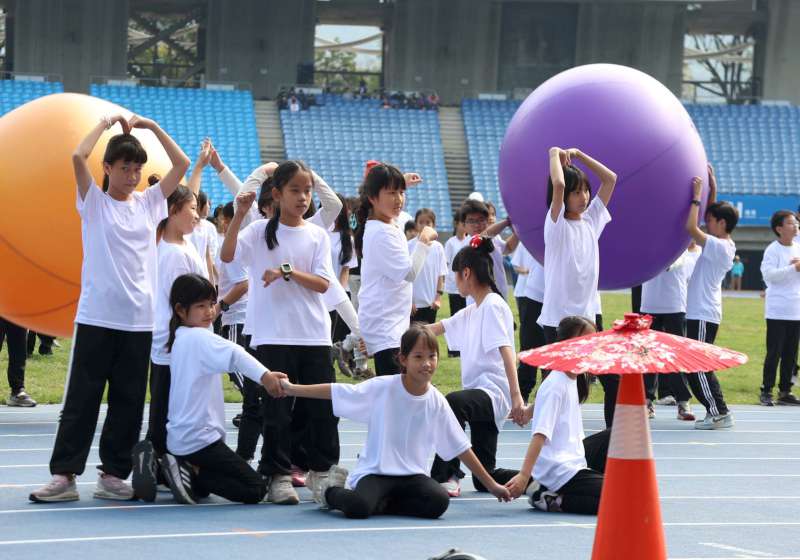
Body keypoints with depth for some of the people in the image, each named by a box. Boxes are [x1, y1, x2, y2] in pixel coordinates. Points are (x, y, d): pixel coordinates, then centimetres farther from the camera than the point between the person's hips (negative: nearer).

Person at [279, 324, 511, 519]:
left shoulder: (437, 402, -1)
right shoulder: (382, 388, -9)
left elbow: (461, 448, 5)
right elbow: (336, 391, -3)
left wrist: (491, 485, 6)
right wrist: (293, 389, -8)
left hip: (412, 475, 3)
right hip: (375, 472, -3)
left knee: (439, 502, -29)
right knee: (357, 507, -34)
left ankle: (380, 503, -5)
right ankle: (331, 492, 4)